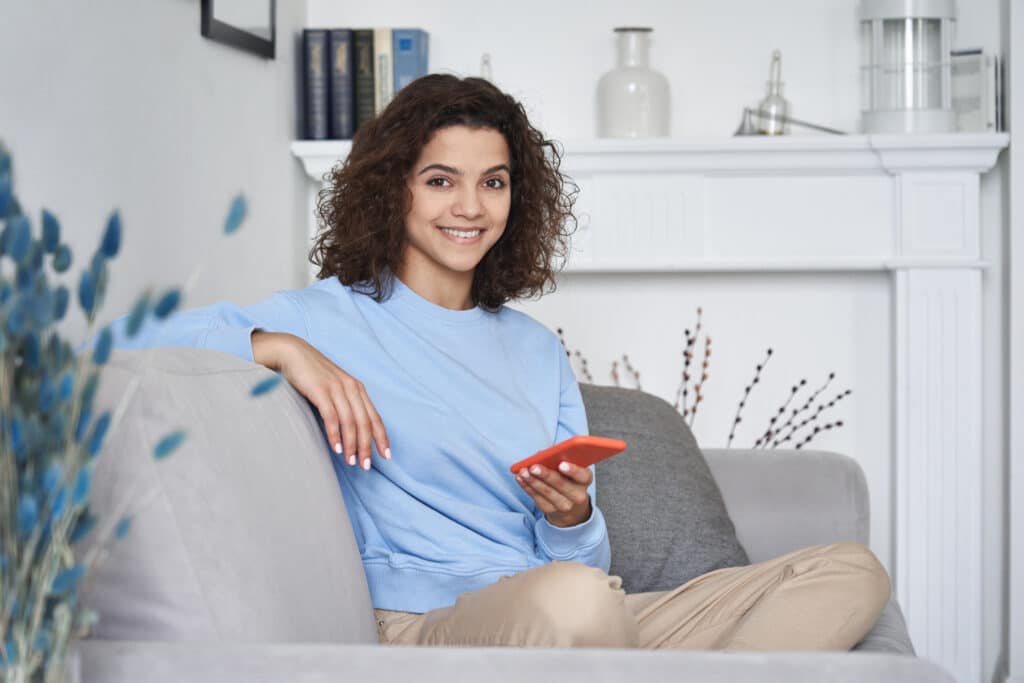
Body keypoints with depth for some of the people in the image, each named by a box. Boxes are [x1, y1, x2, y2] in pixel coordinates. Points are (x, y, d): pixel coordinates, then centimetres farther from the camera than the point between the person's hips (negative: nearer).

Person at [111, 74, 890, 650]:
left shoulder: (537, 350, 23)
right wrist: (279, 347, -17)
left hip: (583, 626, 7)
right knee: (570, 598, -43)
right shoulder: (334, 318, 7)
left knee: (852, 571, -10)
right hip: (426, 622, -6)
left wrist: (572, 518, -5)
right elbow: (131, 339, -5)